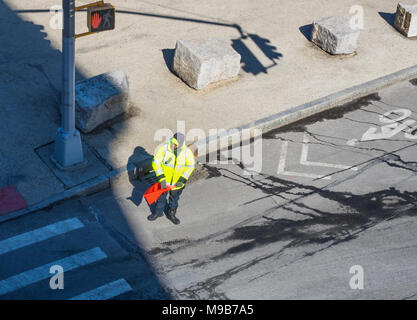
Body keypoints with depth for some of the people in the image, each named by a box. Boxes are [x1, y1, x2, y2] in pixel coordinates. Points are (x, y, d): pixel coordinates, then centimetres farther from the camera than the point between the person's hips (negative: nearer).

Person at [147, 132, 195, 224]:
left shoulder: (187, 151, -19)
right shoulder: (164, 148, -23)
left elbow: (191, 166, -7)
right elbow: (156, 162, -18)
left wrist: (182, 180, -14)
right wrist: (161, 178, -23)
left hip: (178, 181, 1)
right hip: (164, 179, -1)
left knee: (174, 198, 21)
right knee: (161, 196, 20)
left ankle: (171, 214, 43)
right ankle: (158, 212, 43)